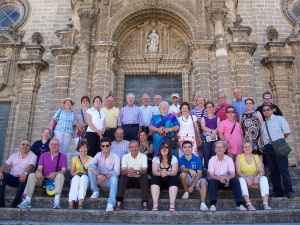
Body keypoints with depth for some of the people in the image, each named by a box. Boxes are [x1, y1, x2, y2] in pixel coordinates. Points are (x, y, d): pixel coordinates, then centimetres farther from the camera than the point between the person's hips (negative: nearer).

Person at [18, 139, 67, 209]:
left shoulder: (62, 156, 8)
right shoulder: (43, 155, 16)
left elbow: (64, 170, -3)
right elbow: (40, 168, 5)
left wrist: (55, 173, -25)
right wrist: (38, 172, -21)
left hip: (55, 179, -2)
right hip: (43, 178, 2)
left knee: (60, 175, -34)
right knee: (31, 175, -24)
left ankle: (57, 200, -45)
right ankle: (27, 200, -33)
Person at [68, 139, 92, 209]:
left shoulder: (90, 159, 13)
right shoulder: (75, 158, 16)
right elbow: (72, 171, 9)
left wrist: (86, 172, -17)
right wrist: (76, 173, -14)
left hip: (86, 178, -1)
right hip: (76, 178, 1)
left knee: (84, 177, -36)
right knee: (76, 177, -35)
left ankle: (81, 201, -51)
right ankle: (71, 202, -50)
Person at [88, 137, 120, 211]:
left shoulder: (115, 157, -8)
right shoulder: (98, 155, -2)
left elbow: (116, 172, -21)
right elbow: (90, 165, -20)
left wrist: (105, 176, -36)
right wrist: (98, 174, -36)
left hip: (109, 180, -2)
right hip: (99, 180, 2)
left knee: (114, 177, -36)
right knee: (91, 167, -20)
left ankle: (111, 203, -45)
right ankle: (95, 191, -14)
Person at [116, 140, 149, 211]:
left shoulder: (143, 156, -7)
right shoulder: (125, 157, -4)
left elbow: (144, 171, -22)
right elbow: (122, 171, -18)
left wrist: (136, 172, -45)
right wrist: (127, 172, -45)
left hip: (139, 180, -1)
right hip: (128, 180, 1)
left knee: (145, 176, -30)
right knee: (123, 176, -29)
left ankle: (145, 203, -34)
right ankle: (119, 202, -36)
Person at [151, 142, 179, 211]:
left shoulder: (173, 158, -2)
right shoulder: (156, 158, -1)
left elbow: (174, 172, -16)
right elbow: (154, 171, -15)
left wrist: (168, 173, -40)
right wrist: (160, 173, -39)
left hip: (170, 181, 0)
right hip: (159, 181, 0)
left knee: (174, 179, -31)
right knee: (154, 178, -30)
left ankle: (172, 205, -39)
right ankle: (155, 205, -39)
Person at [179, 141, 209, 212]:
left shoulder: (197, 159, -4)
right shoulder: (181, 159, -2)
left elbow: (199, 173, -11)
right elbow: (182, 169, -23)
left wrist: (192, 185, -21)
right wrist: (190, 170, -47)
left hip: (196, 179, 0)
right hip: (187, 180, 0)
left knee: (203, 181, -31)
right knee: (183, 174, -30)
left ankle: (203, 204, -42)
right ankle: (186, 192, -8)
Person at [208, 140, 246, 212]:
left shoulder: (229, 159, 5)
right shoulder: (212, 160, 1)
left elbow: (233, 174, -6)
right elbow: (211, 175, -10)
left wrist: (227, 178, -30)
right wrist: (219, 178, -32)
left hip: (227, 182, 1)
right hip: (216, 181, -1)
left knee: (235, 180, -27)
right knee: (212, 181, -33)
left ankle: (239, 204, -29)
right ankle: (213, 205, -41)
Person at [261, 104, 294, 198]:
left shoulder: (279, 119, 5)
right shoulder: (263, 123, 18)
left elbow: (287, 132, 3)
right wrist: (264, 144, 4)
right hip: (268, 148, 5)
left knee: (283, 169, -8)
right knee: (273, 170, 6)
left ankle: (288, 191, -4)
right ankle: (278, 190, 12)